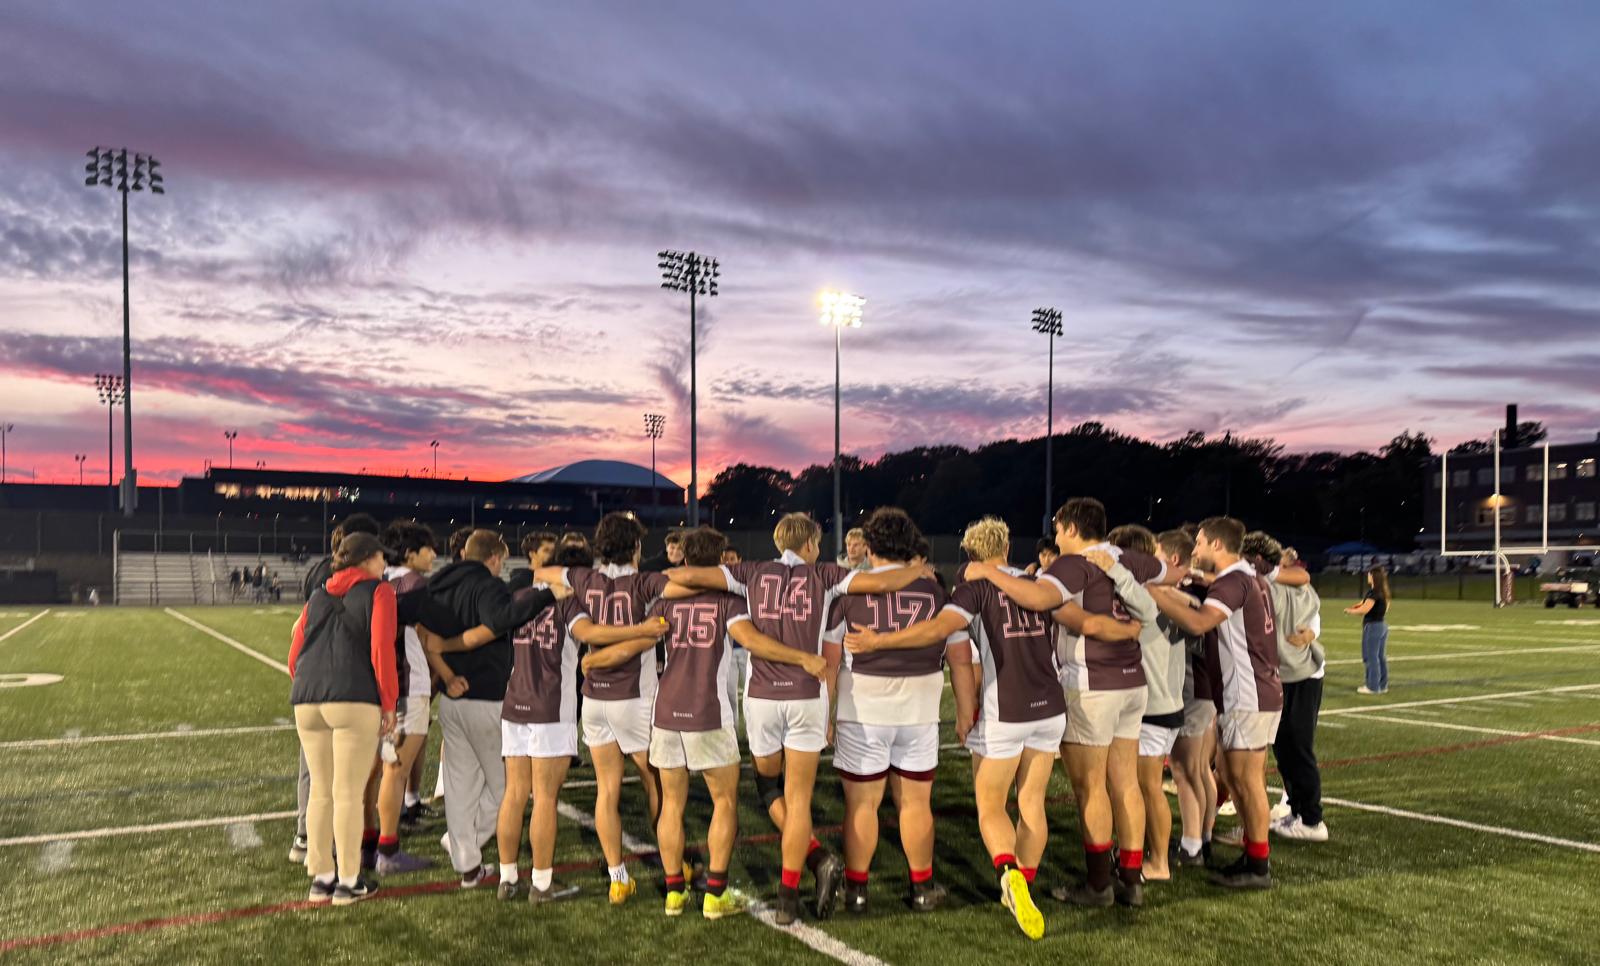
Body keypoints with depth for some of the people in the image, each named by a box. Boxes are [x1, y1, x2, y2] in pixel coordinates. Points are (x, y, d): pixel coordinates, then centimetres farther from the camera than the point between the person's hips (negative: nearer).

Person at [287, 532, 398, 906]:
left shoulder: (317, 596, 21)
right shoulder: (378, 592, 2)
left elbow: (294, 655, 20)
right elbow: (382, 649, -8)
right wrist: (388, 703, -3)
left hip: (307, 703, 6)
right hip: (355, 702, -6)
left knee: (320, 792, 15)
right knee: (348, 794, 0)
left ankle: (320, 877, 22)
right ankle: (348, 882, 6)